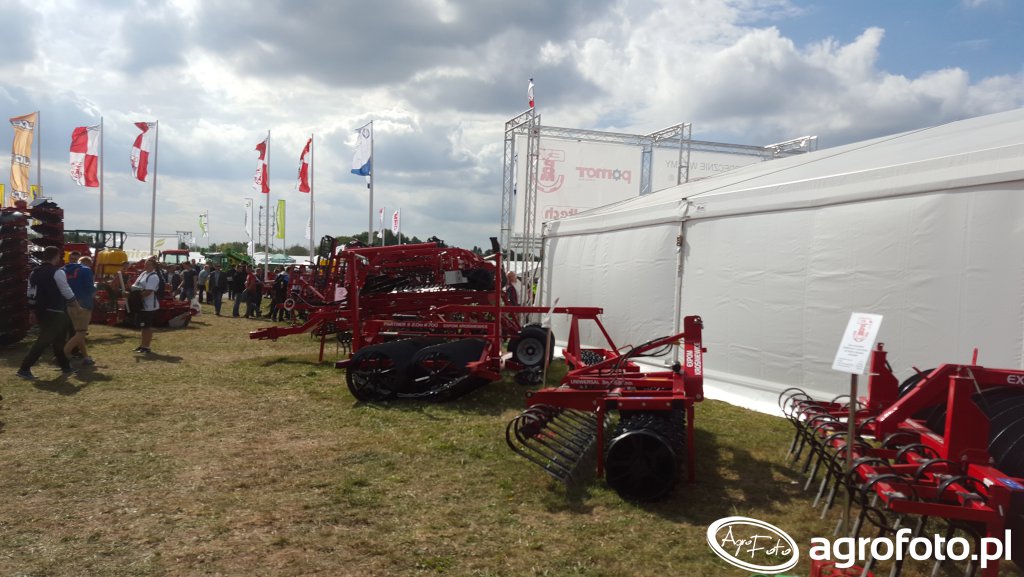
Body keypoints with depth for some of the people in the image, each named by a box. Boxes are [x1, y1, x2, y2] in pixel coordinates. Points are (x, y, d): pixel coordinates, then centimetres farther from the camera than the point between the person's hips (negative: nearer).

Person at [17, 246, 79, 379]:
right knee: (43, 341, -5)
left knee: (57, 339, 18)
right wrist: (76, 304, 6)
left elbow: (30, 292, 15)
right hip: (54, 312, -9)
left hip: (41, 311, 9)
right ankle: (24, 368, -8)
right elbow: (67, 292, -9)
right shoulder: (57, 272, -13)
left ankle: (65, 366, 27)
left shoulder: (35, 272, 11)